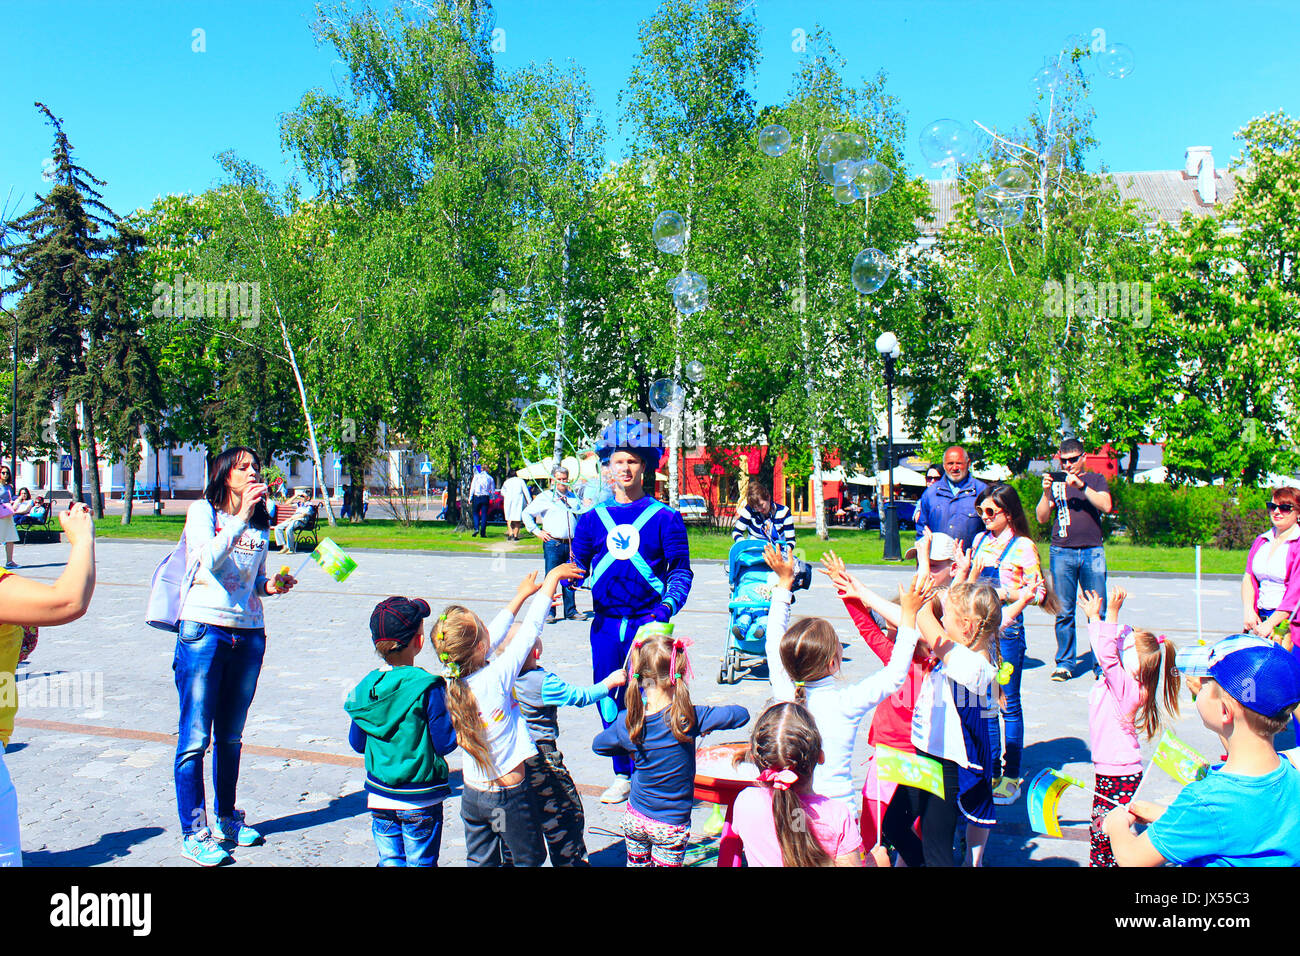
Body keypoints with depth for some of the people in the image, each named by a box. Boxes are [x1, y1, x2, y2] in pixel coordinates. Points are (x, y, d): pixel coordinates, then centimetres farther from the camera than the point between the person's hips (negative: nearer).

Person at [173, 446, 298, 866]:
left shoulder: (260, 524, 14)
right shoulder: (202, 511, -2)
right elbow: (211, 557, -20)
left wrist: (271, 586, 2)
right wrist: (242, 515, -24)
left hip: (249, 637, 5)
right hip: (203, 631, -5)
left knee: (230, 737, 14)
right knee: (195, 738, -2)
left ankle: (227, 819, 28)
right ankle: (193, 834, 7)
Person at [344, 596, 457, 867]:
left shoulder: (366, 686, -2)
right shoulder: (427, 687, -19)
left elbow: (357, 743, 7)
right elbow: (445, 743, -15)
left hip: (379, 796, 5)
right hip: (419, 799, -5)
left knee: (389, 860, 16)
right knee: (421, 862, 8)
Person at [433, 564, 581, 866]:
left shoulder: (452, 682, -9)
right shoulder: (496, 678, -26)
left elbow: (495, 634, 3)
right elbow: (531, 628, -18)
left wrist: (521, 595, 15)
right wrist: (553, 577, -7)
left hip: (472, 793, 6)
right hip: (508, 795, -5)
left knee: (480, 860, 18)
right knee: (527, 859, 14)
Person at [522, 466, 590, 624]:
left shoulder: (573, 497, 17)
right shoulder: (544, 497, 4)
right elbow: (527, 513, 6)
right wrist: (537, 531, -1)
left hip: (572, 544, 4)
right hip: (553, 544, -4)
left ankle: (571, 611, 17)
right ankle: (549, 612, 3)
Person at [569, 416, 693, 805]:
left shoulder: (665, 518, 0)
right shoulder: (593, 518, 9)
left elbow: (680, 569, 0)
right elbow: (578, 566, 13)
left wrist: (669, 604, -16)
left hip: (649, 623, -3)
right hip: (606, 625, 3)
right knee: (609, 702, 9)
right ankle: (623, 776, 25)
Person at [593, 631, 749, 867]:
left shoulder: (628, 721, -13)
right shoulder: (689, 719, -24)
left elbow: (598, 744, 7)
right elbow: (741, 714, -16)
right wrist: (709, 722, 1)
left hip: (634, 818, 3)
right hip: (670, 826, -3)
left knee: (637, 863, 23)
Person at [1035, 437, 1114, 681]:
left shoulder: (1096, 479, 12)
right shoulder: (1056, 482, 12)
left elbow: (1106, 506, -6)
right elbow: (1042, 517, 5)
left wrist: (1081, 485, -14)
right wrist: (1046, 492, -10)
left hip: (1092, 552, 0)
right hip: (1062, 553, 0)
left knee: (1098, 611, -2)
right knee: (1063, 612, 0)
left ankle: (1102, 664, 7)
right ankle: (1064, 663, 9)